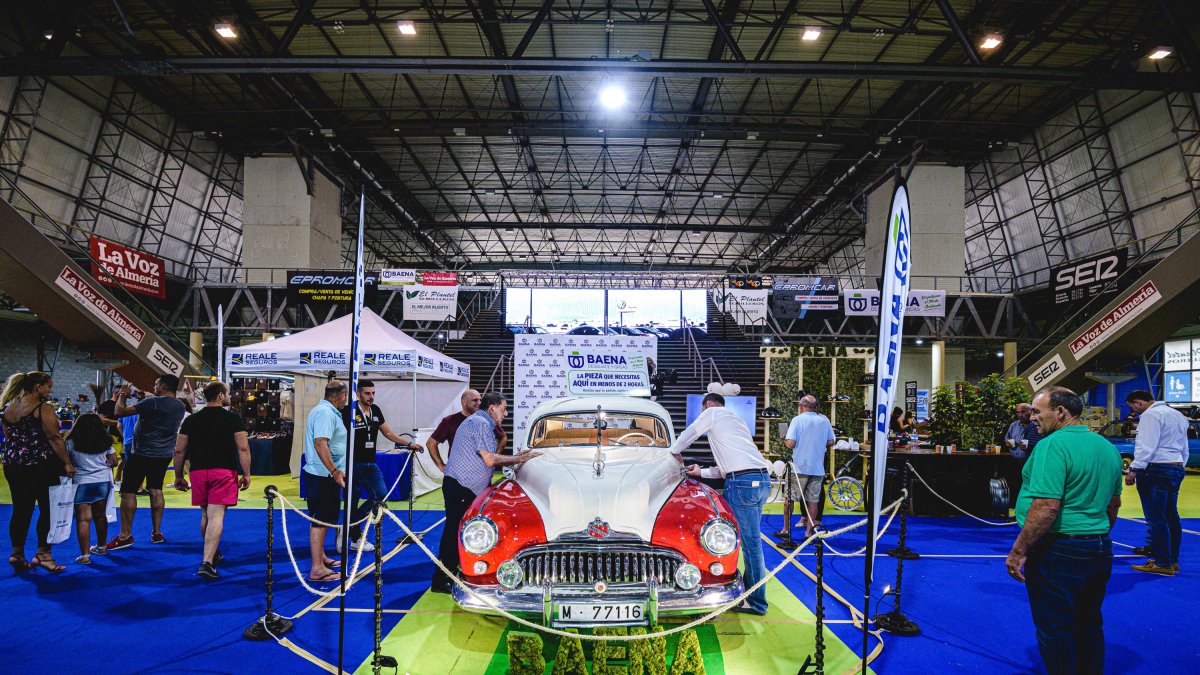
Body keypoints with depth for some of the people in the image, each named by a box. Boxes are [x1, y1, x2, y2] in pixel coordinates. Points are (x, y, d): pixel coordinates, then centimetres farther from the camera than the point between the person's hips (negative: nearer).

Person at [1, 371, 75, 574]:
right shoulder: (44, 409, -12)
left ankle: (17, 553, 15)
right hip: (41, 466, -7)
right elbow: (54, 438, -16)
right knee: (48, 509, 2)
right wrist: (67, 463, -13)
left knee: (21, 510, 12)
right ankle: (43, 554, 4)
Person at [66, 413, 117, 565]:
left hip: (82, 483, -4)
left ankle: (85, 555, -6)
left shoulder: (71, 443, -4)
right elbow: (114, 462, 7)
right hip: (103, 482, 4)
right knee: (100, 516, 16)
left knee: (83, 519, -3)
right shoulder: (105, 442, 5)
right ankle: (101, 547, 30)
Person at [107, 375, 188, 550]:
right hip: (164, 455, 7)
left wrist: (123, 395, -2)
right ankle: (156, 532, 17)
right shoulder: (181, 406, 4)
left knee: (128, 492, 1)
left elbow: (120, 412, -18)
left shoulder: (153, 402, -19)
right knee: (156, 491, 14)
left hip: (142, 454, -7)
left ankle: (125, 535, 3)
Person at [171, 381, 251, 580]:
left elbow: (179, 452, 10)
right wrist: (246, 474, -1)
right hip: (224, 472, -4)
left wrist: (179, 476, 20)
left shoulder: (191, 420, 9)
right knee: (216, 516, -7)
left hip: (198, 472, 4)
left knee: (205, 515, 20)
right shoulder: (233, 419, -3)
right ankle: (207, 562, -16)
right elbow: (243, 448, -7)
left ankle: (212, 553, 36)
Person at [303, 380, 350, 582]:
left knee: (320, 519, 19)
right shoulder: (326, 413, -18)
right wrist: (334, 471, -34)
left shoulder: (323, 410, 16)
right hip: (323, 476, -11)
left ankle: (320, 557, 32)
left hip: (321, 475, 11)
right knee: (320, 520, -7)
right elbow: (320, 443, -30)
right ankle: (317, 569, -3)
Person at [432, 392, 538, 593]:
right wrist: (518, 459, -9)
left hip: (463, 488, 10)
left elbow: (486, 460, 19)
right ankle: (440, 581, -1)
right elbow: (490, 460, -18)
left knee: (455, 532, 13)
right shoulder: (481, 423, -13)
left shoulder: (479, 422, 20)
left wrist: (515, 457, 13)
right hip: (460, 488, -10)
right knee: (454, 532, -6)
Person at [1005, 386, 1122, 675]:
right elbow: (1114, 504, 19)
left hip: (1058, 552, -9)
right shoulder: (1108, 447, 10)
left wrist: (1019, 551, -20)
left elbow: (1046, 507, -26)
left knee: (1055, 632, 4)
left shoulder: (1053, 445, -19)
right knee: (1089, 627, 20)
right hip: (1100, 551, 9)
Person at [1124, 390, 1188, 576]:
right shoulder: (1177, 415, 20)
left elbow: (1146, 447, -18)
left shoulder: (1151, 414, -10)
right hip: (1176, 468, 10)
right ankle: (1173, 561, 18)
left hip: (1155, 469, -10)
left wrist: (1133, 469, -18)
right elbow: (1185, 449, 24)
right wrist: (1179, 467, 27)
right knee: (1171, 517, 13)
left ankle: (1162, 564, -6)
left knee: (1156, 518, -7)